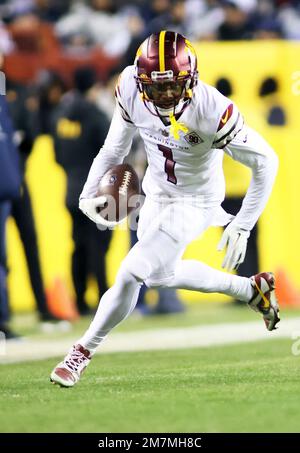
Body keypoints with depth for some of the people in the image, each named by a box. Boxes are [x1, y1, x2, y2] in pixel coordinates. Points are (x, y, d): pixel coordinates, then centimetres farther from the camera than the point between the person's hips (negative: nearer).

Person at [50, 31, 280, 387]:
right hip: (157, 194, 7)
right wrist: (89, 192, -7)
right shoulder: (131, 88, -20)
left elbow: (265, 162, -24)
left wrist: (242, 226, -24)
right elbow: (116, 144, -1)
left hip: (194, 204, -6)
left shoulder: (210, 110, -34)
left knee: (131, 274, -13)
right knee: (162, 274, 18)